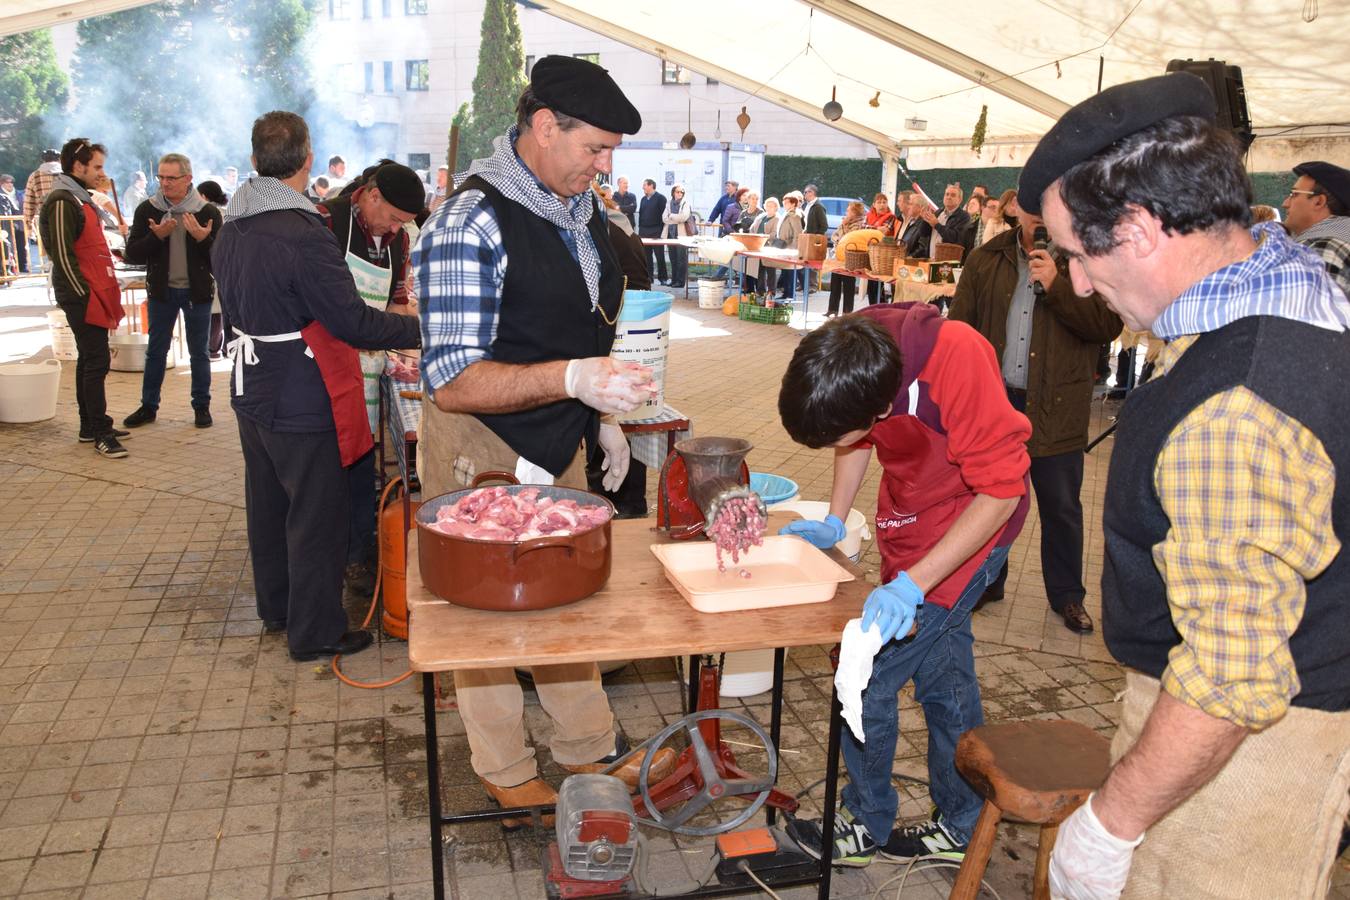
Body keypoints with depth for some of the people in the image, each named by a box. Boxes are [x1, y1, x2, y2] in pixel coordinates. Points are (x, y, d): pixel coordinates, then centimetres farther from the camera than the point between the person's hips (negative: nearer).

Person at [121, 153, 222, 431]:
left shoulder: (207, 211, -7)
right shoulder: (147, 209, -2)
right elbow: (132, 255, -5)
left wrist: (203, 239, -27)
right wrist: (156, 236, -20)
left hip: (197, 292, -2)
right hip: (161, 291, 2)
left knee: (199, 353, 8)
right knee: (155, 352, 11)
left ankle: (201, 407, 20)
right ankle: (148, 406, 22)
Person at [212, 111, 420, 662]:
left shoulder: (230, 230, 5)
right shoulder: (304, 236, -23)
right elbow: (353, 322, -22)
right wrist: (420, 328, -11)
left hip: (252, 392, 9)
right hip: (302, 404, -9)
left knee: (268, 504, 20)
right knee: (316, 516, 4)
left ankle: (275, 607, 37)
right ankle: (314, 631, 15)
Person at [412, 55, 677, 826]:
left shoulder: (583, 211, 3)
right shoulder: (474, 222, -23)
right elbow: (453, 383, -28)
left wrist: (603, 416, 13)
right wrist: (571, 379, -38)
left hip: (561, 444, 7)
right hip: (483, 451, -7)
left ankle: (591, 749, 35)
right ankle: (509, 777, 28)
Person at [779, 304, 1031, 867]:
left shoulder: (956, 362, -36)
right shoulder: (850, 356, -17)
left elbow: (1001, 490, -27)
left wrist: (911, 584, -31)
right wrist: (834, 522, -4)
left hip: (970, 525, -7)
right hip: (910, 521, 7)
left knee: (867, 677, -4)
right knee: (944, 677, 18)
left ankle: (865, 828, 20)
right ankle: (960, 828, 37)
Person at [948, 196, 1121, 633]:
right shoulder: (987, 260, 6)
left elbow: (1109, 325, -12)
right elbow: (959, 326, 6)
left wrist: (1057, 286, -20)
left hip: (1055, 406, -2)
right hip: (992, 399, 3)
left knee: (1061, 507, 8)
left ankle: (1067, 595, 25)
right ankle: (986, 581, 32)